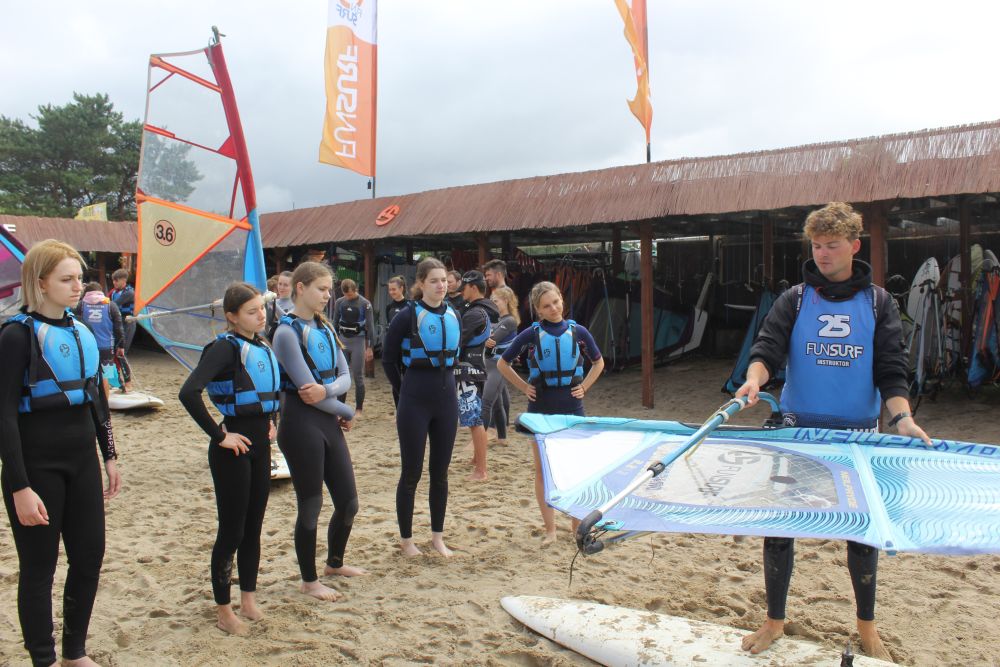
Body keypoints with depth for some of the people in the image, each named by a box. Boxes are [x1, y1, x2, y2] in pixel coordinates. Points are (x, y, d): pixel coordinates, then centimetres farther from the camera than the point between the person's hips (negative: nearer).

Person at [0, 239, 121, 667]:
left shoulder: (80, 331, 8)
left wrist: (110, 457, 15)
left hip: (82, 459, 7)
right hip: (37, 465, -6)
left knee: (90, 555, 12)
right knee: (39, 566, 6)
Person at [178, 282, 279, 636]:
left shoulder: (262, 347, 8)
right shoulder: (226, 347, -16)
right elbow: (188, 393, -29)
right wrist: (218, 435, -22)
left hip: (260, 445, 7)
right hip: (234, 448, -7)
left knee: (253, 527, 15)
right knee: (231, 531, 3)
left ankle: (248, 599, 29)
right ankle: (223, 609, 18)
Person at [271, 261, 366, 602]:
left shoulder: (324, 328, 9)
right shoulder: (287, 332, -13)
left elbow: (345, 376, 5)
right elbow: (306, 388, -18)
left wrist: (327, 389, -18)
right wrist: (347, 412, -5)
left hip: (330, 421, 7)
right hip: (302, 423, -7)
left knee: (348, 501, 13)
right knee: (310, 505, 5)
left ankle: (335, 562, 37)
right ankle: (309, 580, 24)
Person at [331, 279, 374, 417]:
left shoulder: (365, 304, -7)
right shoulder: (339, 302, 4)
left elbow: (370, 327, -6)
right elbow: (335, 324, 12)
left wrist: (370, 348, -9)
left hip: (358, 342, -4)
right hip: (342, 341, 4)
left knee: (358, 377, 0)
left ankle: (358, 409, 9)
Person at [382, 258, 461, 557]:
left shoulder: (454, 316, 6)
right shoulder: (407, 316, -10)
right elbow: (388, 358, -2)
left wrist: (443, 382, 14)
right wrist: (405, 389, 3)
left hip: (447, 400, 5)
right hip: (415, 403, -5)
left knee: (440, 472, 12)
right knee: (411, 472, 4)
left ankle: (437, 535, 25)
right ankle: (405, 538, 19)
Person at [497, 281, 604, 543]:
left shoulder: (578, 332, -1)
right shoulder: (531, 334, -4)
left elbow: (598, 363, 15)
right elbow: (503, 364, 7)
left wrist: (584, 387, 4)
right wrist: (524, 387, 0)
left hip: (571, 406, 1)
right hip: (540, 407, 0)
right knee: (542, 469, 5)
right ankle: (550, 529, 16)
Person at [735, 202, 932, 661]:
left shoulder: (878, 303, 3)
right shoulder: (795, 299, 1)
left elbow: (891, 372, -1)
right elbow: (767, 349, -10)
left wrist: (902, 418, -16)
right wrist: (754, 378, -31)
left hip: (857, 434, 1)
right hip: (797, 430, 0)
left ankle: (866, 627, 32)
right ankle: (774, 621, 23)